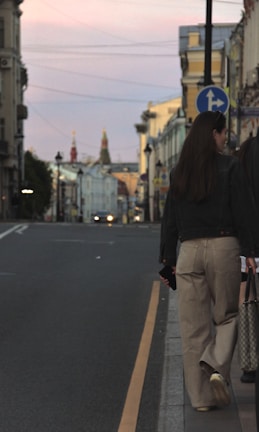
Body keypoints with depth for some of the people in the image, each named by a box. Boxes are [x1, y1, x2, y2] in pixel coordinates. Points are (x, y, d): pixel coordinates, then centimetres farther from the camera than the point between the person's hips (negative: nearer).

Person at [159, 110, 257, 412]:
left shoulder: (179, 172, 9)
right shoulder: (230, 167, -2)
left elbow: (169, 218, 10)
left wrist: (168, 259, 14)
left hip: (189, 250, 3)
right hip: (223, 247, -3)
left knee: (193, 325, 5)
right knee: (226, 315, 11)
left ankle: (201, 396, 6)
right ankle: (217, 366, -15)